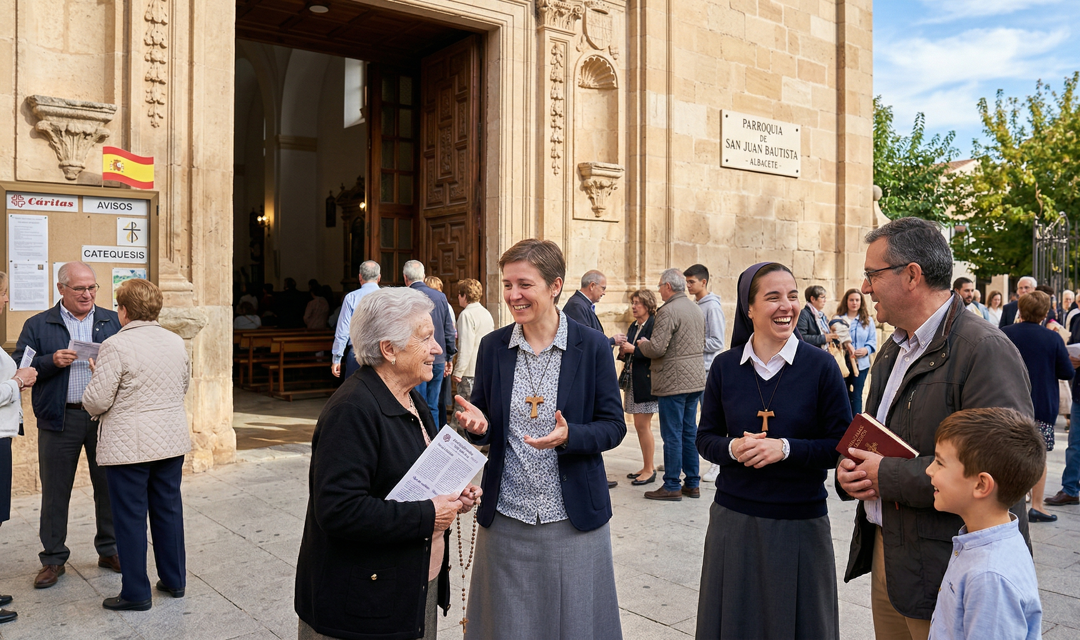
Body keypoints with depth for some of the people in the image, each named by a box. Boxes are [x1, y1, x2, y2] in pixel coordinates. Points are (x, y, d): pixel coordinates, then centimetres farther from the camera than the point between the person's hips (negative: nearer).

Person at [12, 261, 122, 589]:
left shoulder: (113, 321, 9)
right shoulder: (38, 325, 5)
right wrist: (52, 361, -16)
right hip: (59, 418, -1)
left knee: (109, 485, 8)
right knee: (55, 491, 6)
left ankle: (109, 550, 23)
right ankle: (53, 559, 20)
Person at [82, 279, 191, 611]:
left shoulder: (116, 347, -16)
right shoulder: (176, 342, 4)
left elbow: (96, 401, -15)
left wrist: (97, 374, 4)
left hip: (129, 446, -6)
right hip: (171, 440, 6)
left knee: (131, 517, 5)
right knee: (169, 509, 16)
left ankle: (136, 593, 14)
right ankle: (175, 580, 27)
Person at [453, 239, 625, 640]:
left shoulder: (592, 347, -6)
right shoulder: (492, 347, 2)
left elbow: (613, 427, -4)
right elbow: (485, 426, 10)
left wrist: (568, 436, -23)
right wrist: (478, 424, -14)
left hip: (572, 519, -2)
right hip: (506, 517, 2)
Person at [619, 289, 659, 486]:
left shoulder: (654, 325, -12)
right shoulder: (634, 326, 15)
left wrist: (633, 349, -19)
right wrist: (623, 352, -1)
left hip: (646, 380, -9)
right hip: (633, 380, 9)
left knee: (643, 425, -6)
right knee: (640, 426, 12)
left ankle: (649, 470, 5)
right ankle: (647, 467, 21)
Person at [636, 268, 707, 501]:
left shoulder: (668, 311, -16)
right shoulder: (697, 309, 12)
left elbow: (656, 349, -20)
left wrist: (642, 344, 0)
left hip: (673, 383, -9)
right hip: (695, 380, 9)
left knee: (672, 435, -1)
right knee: (690, 433, 14)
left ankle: (672, 486, 6)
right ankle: (692, 484, 21)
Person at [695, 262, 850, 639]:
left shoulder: (821, 366, -7)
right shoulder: (725, 366, 0)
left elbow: (842, 446, -6)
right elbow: (706, 438, 6)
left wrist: (785, 448, -20)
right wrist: (733, 448, -15)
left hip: (800, 523, -2)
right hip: (733, 519, 2)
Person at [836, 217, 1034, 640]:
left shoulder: (985, 351, -18)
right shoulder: (893, 350, 12)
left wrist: (888, 476, -21)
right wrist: (850, 468, -1)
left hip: (944, 571, -8)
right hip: (884, 552, 8)